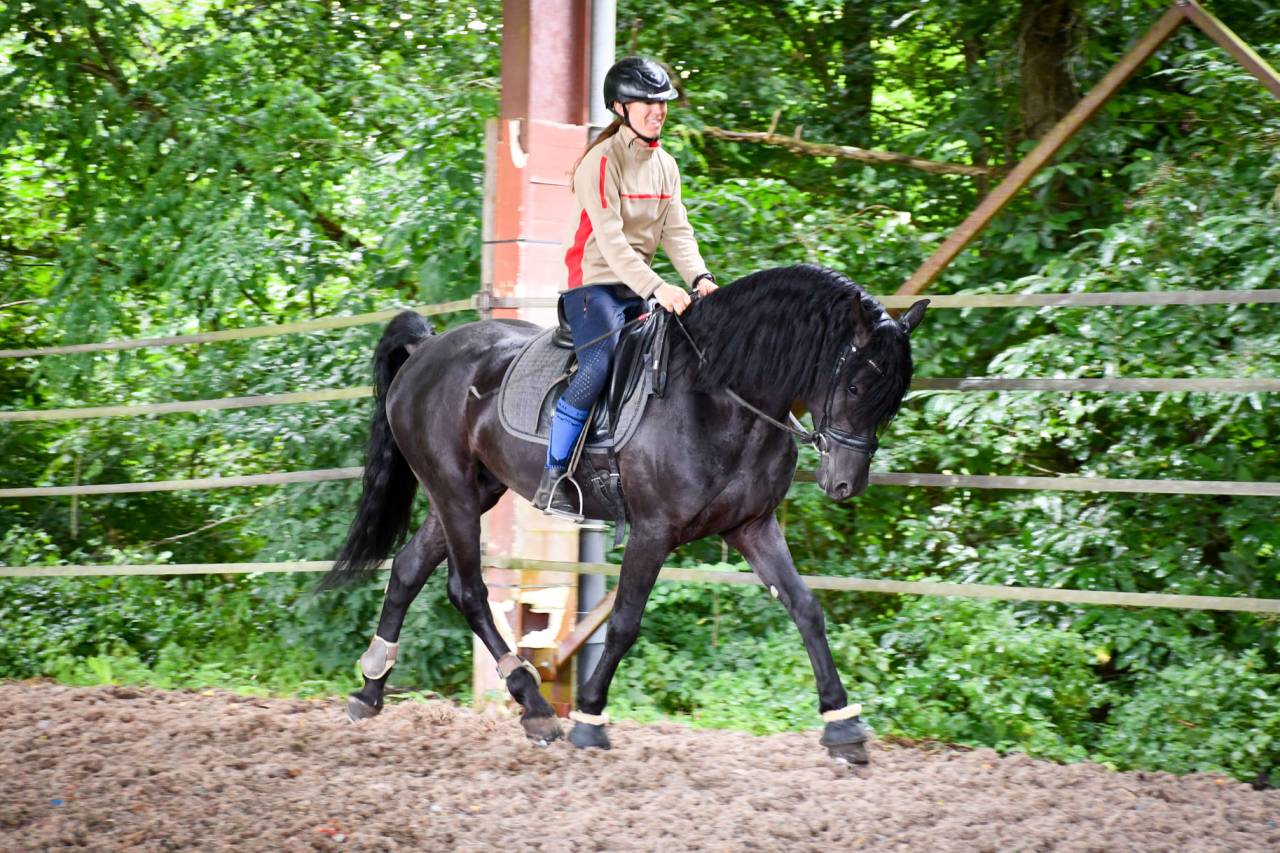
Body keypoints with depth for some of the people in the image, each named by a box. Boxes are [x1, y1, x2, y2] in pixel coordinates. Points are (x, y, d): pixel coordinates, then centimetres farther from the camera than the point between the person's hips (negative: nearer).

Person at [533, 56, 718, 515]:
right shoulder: (602, 161, -12)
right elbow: (610, 238, -22)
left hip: (639, 286, 9)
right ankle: (552, 481, -24)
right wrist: (655, 288, -31)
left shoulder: (665, 165, 13)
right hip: (594, 283, -8)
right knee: (600, 364, -30)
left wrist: (699, 278, -12)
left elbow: (676, 231, 7)